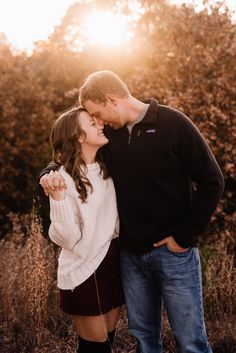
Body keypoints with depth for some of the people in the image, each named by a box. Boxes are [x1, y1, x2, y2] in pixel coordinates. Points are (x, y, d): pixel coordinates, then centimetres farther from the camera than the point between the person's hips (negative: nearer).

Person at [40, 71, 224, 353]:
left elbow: (211, 181, -10)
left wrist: (186, 237, -11)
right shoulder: (108, 132, 4)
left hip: (173, 252, -4)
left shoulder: (173, 124, -11)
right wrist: (50, 172, -6)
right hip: (130, 254, 5)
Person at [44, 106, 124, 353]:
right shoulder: (65, 178, -19)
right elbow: (67, 239, -23)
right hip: (84, 272, -7)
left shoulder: (103, 168, 4)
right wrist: (58, 199, -34)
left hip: (112, 262, 7)